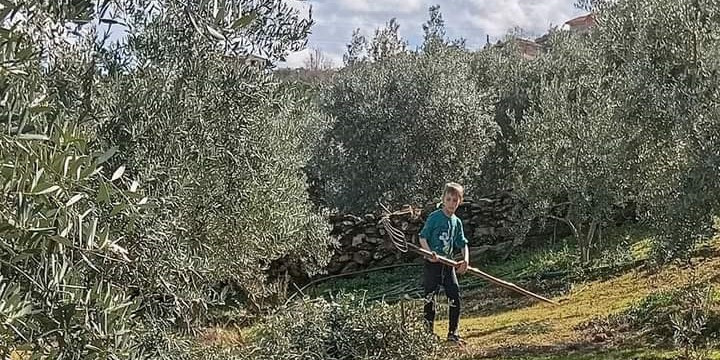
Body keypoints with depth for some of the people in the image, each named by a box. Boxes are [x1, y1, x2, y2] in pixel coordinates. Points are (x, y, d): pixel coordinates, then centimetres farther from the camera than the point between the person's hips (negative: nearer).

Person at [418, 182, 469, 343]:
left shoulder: (457, 222, 10)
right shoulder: (434, 217, -7)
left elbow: (463, 244, 13)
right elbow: (422, 238, -8)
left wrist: (465, 259, -4)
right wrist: (430, 253, -23)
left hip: (448, 264, 5)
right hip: (432, 263, -5)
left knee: (455, 297, 0)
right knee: (430, 298, -2)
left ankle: (453, 333, 10)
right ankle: (428, 332, 9)